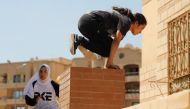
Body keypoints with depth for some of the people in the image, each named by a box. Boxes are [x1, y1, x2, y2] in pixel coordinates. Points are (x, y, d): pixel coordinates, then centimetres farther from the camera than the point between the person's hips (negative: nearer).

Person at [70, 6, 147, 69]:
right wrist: (110, 63, -13)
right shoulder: (126, 22, -4)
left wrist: (108, 63, 21)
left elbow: (114, 43, 27)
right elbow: (116, 41, -13)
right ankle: (79, 40, -9)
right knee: (108, 50, -7)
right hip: (89, 23, -10)